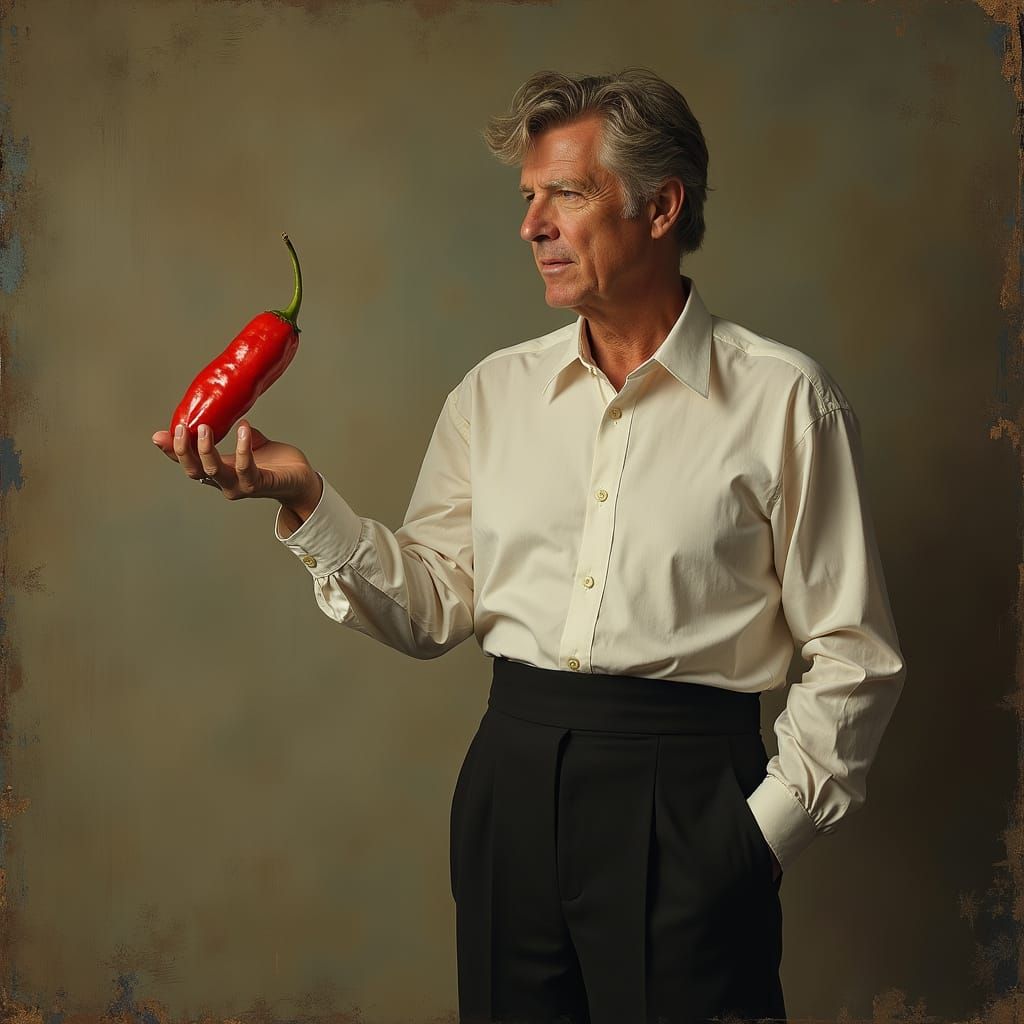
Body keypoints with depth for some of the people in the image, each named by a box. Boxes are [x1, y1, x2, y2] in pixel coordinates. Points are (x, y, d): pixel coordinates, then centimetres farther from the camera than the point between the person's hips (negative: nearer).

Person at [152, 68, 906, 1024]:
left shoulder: (784, 398, -4)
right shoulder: (494, 391, 7)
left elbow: (850, 656, -4)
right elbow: (436, 606, 6)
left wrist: (767, 827, -10)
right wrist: (307, 502, -5)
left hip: (686, 800, -3)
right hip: (513, 776, 4)